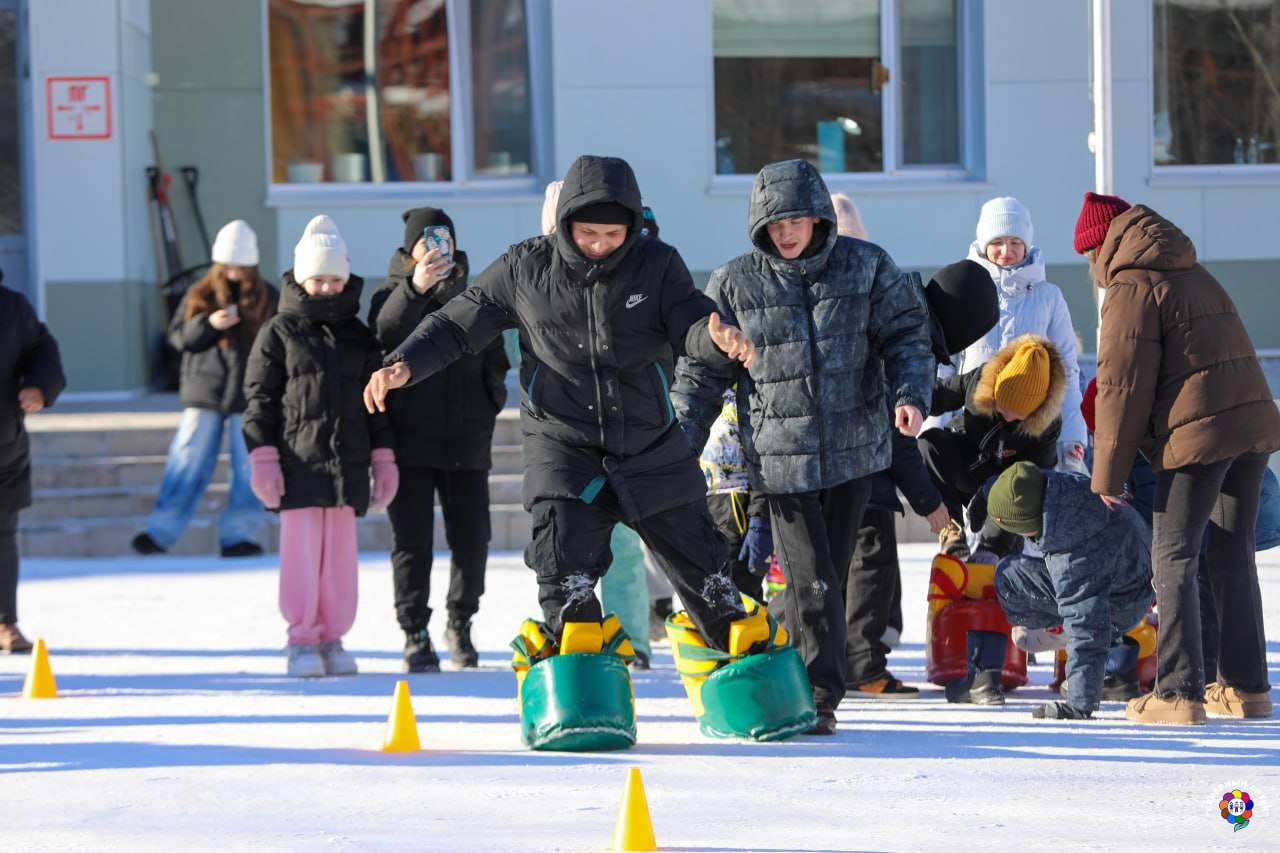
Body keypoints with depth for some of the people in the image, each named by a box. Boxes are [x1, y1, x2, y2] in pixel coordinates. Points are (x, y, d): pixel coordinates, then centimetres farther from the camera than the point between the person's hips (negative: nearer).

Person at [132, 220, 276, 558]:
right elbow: (178, 336, 3)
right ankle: (160, 531, 0)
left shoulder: (268, 299, 5)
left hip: (249, 397, 0)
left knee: (248, 469, 0)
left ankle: (238, 535, 7)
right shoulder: (200, 295, 6)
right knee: (187, 464, -2)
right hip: (203, 395, 0)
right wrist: (208, 324, -15)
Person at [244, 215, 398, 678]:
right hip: (298, 462, -3)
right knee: (301, 550, -5)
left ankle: (333, 639, 12)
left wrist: (383, 457, 11)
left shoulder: (358, 336, 13)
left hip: (347, 462, 3)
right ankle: (302, 640, 1)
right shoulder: (279, 334, 2)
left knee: (341, 553, 4)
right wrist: (263, 457, -6)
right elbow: (259, 398, 1)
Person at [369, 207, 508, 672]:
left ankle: (460, 624, 23)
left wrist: (492, 398, 7)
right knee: (413, 542, -2)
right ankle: (415, 634, 5)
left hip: (467, 441, 3)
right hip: (410, 441, -3)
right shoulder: (392, 295, 2)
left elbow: (494, 359, 23)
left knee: (471, 540, 3)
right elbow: (385, 334, -22)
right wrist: (415, 289, -35)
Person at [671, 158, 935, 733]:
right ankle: (820, 695, -5)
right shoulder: (735, 285, 1)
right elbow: (703, 372, 7)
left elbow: (905, 333, 5)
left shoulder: (866, 268, 2)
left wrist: (910, 393, -14)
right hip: (780, 455, -2)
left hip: (853, 448, 2)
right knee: (810, 577, -10)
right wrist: (679, 446, 2)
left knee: (830, 571, 9)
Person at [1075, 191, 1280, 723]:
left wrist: (1107, 479, -4)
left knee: (1174, 559, -3)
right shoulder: (1195, 275, 22)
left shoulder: (1130, 287, -5)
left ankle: (1178, 693, -9)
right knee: (1232, 556, 15)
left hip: (1198, 434, -8)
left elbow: (1122, 386, -8)